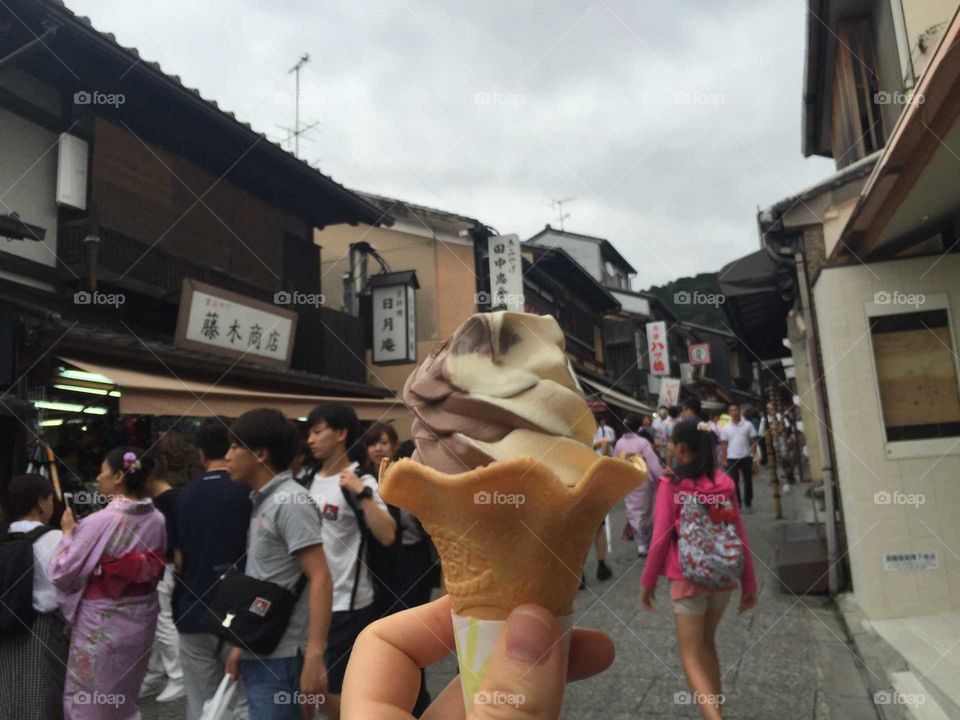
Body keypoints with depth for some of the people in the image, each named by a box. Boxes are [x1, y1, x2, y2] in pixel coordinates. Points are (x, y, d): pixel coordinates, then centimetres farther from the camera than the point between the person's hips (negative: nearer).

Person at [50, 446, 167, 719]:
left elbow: (61, 573, -14)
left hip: (101, 624, -5)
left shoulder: (99, 522, -23)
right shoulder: (157, 520, -5)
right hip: (141, 619, 6)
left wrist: (68, 532, 0)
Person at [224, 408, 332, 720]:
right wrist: (241, 644, 18)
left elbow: (320, 579, -20)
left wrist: (314, 657, -25)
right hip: (259, 654, 8)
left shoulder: (290, 502, -14)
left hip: (281, 658, -8)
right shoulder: (262, 502, 11)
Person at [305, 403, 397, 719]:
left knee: (331, 692, 2)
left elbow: (387, 536, -25)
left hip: (347, 605, -7)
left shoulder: (359, 482, -12)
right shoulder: (309, 480, 7)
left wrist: (362, 493, -30)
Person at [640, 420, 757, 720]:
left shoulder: (671, 484, -14)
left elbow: (661, 538, -12)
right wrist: (749, 584, 10)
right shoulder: (724, 482, -1)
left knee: (690, 656, 5)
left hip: (689, 578, -5)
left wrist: (648, 581, -1)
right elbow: (740, 536, 1)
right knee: (707, 642, 25)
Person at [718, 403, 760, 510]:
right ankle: (736, 504, 11)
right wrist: (724, 459, 0)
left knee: (748, 481, 7)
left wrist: (755, 456, -4)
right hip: (732, 458, 0)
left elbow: (753, 442, 1)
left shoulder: (748, 425, -1)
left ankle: (748, 503, 19)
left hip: (746, 457, 0)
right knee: (734, 482, 2)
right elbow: (724, 444, 5)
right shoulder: (725, 428, 2)